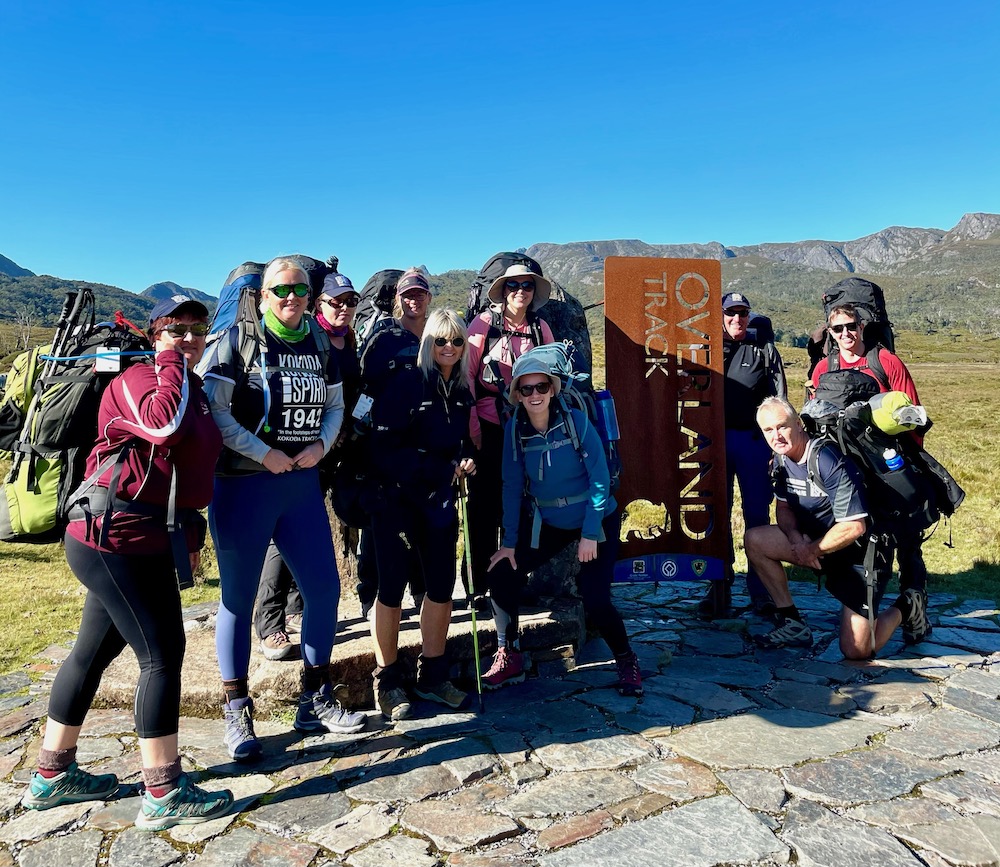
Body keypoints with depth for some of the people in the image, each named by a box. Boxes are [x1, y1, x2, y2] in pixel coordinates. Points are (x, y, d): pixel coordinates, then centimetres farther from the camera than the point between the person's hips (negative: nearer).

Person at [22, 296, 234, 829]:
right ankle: (164, 795, 7)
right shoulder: (138, 379, -10)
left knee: (94, 651, 18)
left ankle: (52, 776, 34)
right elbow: (165, 425, -34)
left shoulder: (193, 390, 17)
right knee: (162, 654, -5)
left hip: (148, 540, 9)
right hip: (118, 538, -9)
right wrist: (171, 362, -18)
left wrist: (192, 534, 20)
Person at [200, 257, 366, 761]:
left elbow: (334, 406, 15)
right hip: (243, 484, -5)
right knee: (238, 597, 5)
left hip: (303, 482, 5)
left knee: (324, 589, 6)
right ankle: (237, 714, 21)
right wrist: (263, 453, -16)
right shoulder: (239, 340, -5)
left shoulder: (321, 344, 10)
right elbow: (210, 407, -13)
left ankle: (315, 702, 24)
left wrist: (321, 445, -4)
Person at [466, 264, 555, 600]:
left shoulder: (541, 328, 8)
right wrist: (471, 425, -10)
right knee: (484, 504, 5)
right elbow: (466, 374, -5)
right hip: (487, 429, -3)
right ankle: (480, 583, 18)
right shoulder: (484, 323, -2)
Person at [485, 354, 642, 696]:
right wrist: (509, 542, -7)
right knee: (501, 576, -10)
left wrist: (590, 534, -17)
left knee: (595, 599, -13)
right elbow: (512, 486, -4)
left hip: (597, 520, -3)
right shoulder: (514, 429, -8)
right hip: (547, 523, 4)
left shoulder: (576, 421, -18)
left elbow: (600, 478, -15)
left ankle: (626, 661, 18)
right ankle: (510, 657, 13)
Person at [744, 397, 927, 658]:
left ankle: (906, 608, 21)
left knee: (856, 650, -9)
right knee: (754, 540, -12)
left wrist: (811, 550, -16)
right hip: (816, 541, 7)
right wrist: (796, 539, -12)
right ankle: (793, 624, 0)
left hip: (859, 554, -7)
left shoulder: (827, 459, -27)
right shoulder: (781, 458, -2)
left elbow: (854, 527, -28)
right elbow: (784, 506, 9)